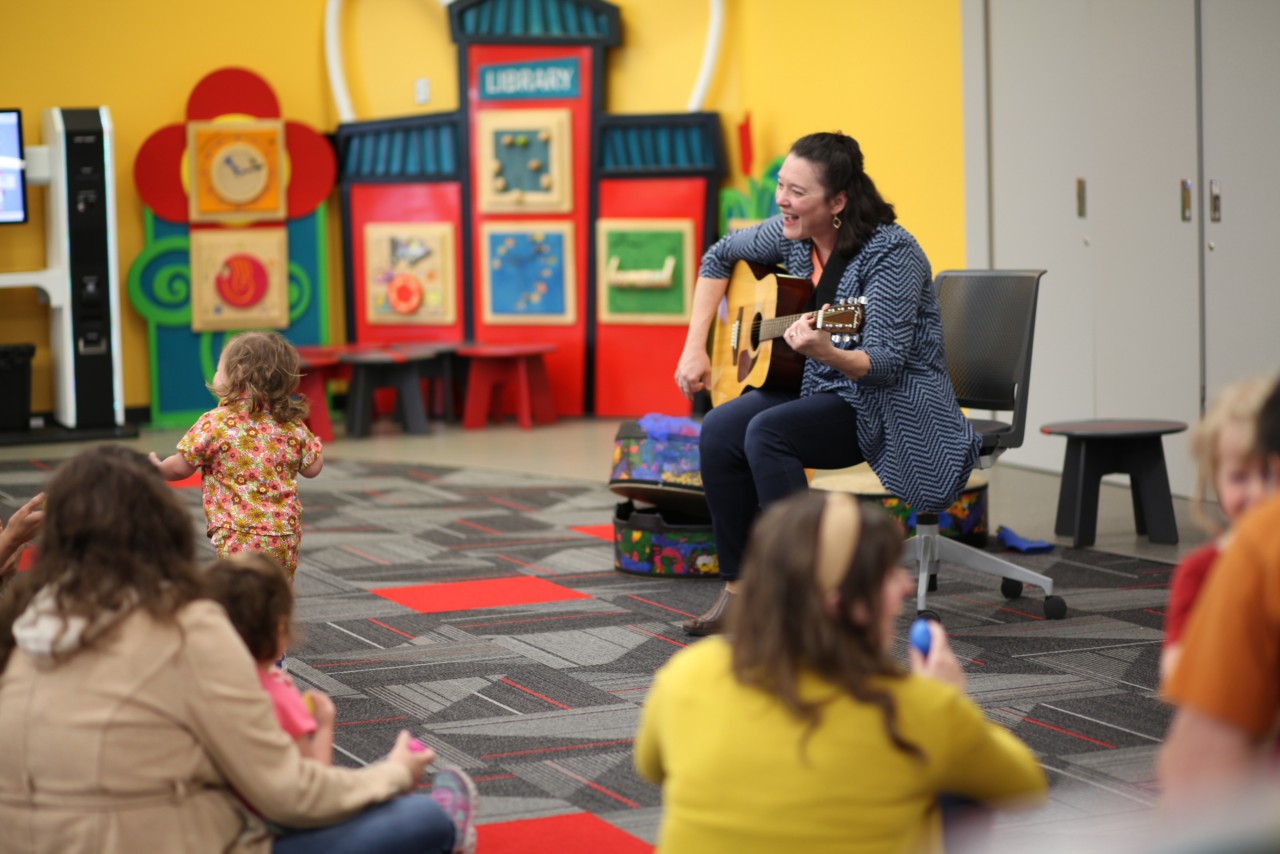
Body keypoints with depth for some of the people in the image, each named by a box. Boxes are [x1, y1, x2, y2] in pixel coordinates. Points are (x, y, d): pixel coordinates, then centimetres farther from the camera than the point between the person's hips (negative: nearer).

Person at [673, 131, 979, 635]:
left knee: (767, 432, -29)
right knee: (719, 432, -17)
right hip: (823, 392, 7)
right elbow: (720, 256, 17)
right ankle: (738, 589, -5)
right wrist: (695, 347, 7)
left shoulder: (891, 254, -22)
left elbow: (887, 365, -26)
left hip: (894, 409, -7)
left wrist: (825, 353, -47)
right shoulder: (793, 235, -1)